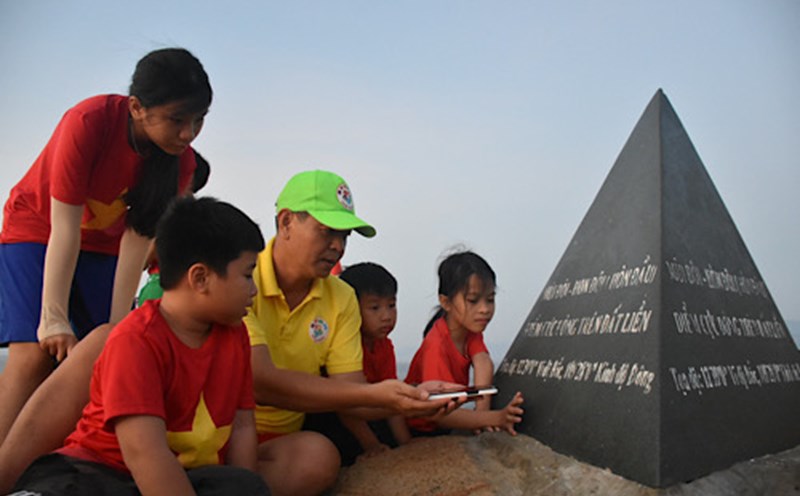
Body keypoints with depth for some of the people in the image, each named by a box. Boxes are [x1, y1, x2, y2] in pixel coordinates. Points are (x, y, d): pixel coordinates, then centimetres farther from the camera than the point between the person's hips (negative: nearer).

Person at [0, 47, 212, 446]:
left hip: (102, 244, 4)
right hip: (37, 232, -3)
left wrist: (117, 324, -20)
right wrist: (55, 320, -26)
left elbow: (138, 237, -18)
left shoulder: (181, 161, -18)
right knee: (36, 353, -18)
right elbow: (65, 228, -28)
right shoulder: (89, 121, -30)